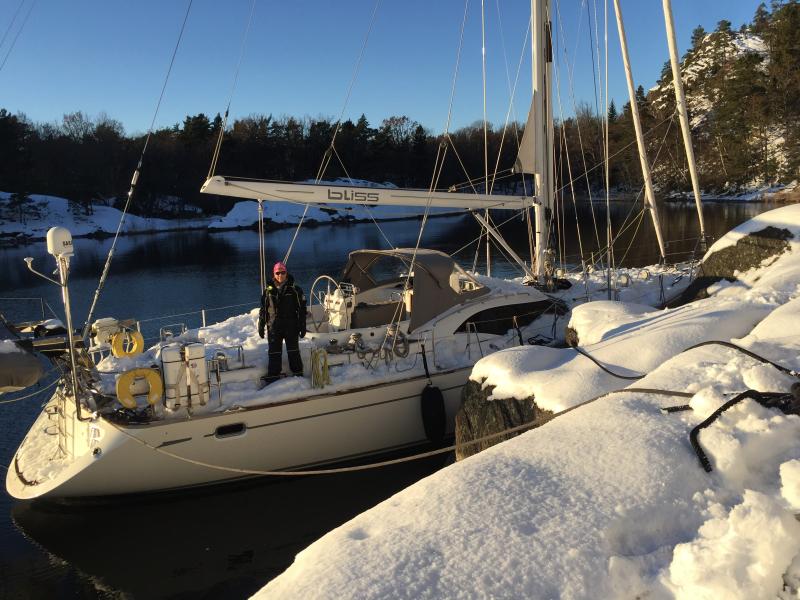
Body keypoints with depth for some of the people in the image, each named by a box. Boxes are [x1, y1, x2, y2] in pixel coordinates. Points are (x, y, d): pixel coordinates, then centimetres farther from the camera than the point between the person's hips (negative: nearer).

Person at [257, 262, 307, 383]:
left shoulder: (294, 290, -3)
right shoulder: (268, 291, 4)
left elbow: (301, 309, -1)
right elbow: (263, 309, 10)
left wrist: (302, 326, -3)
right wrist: (261, 326, 8)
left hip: (291, 326, -2)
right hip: (274, 327, 2)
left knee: (293, 352, 7)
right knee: (274, 353, 6)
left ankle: (298, 375, 19)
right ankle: (272, 378, 13)